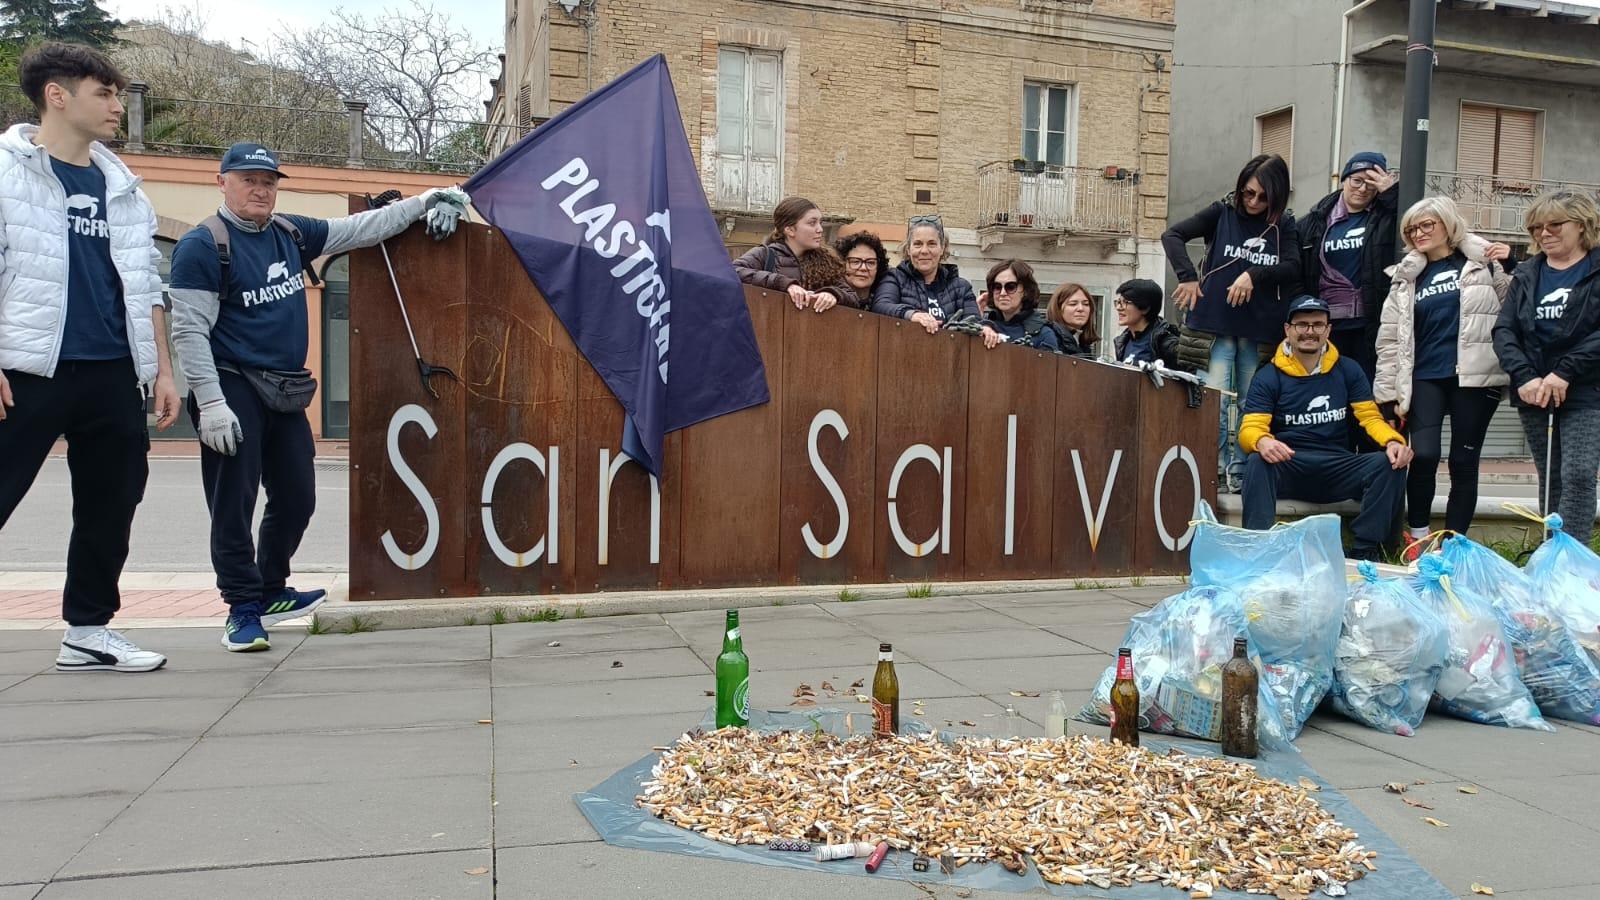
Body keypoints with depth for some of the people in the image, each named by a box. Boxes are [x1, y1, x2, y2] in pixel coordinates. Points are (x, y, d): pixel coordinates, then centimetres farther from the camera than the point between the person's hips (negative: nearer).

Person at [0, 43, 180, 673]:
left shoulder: (121, 185, 17)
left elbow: (144, 283, 18)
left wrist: (162, 369, 13)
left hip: (113, 376, 6)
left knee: (112, 504, 9)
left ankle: (89, 631, 20)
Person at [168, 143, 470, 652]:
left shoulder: (292, 235, 11)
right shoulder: (203, 245, -8)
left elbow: (358, 229, 19)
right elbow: (189, 330, -13)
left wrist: (422, 203, 13)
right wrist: (210, 404, -19)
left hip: (285, 394, 7)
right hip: (233, 390, -7)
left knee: (297, 499, 12)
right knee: (234, 506, -4)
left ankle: (270, 592, 29)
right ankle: (243, 609, 7)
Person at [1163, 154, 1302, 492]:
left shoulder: (1284, 225, 6)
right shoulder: (1222, 213, 3)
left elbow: (1293, 267, -7)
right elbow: (1172, 235, -3)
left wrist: (1254, 275, -21)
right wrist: (1187, 277, -13)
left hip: (1260, 330, 2)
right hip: (1215, 324, -2)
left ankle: (1241, 472, 18)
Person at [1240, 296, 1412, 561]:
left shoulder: (1348, 370, 13)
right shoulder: (1268, 377, 3)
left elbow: (1371, 417, 8)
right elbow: (1250, 428, -7)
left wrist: (1393, 441, -16)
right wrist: (1263, 442, -33)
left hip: (1338, 472, 3)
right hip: (1288, 470, -3)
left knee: (1390, 464, -23)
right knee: (1258, 463, -34)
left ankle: (1365, 550, -21)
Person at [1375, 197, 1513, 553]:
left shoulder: (1483, 261, 6)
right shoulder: (1407, 277, 13)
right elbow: (1390, 339, 12)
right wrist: (1389, 394, 8)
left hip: (1473, 377, -1)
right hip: (1425, 378, 1)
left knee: (1464, 462, 3)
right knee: (1424, 455, -13)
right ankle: (1417, 537, 5)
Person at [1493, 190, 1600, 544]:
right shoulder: (1527, 275, 13)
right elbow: (1504, 330, 2)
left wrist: (1565, 372, -18)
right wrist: (1524, 377, -12)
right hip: (1533, 395, 4)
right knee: (1550, 480, 9)